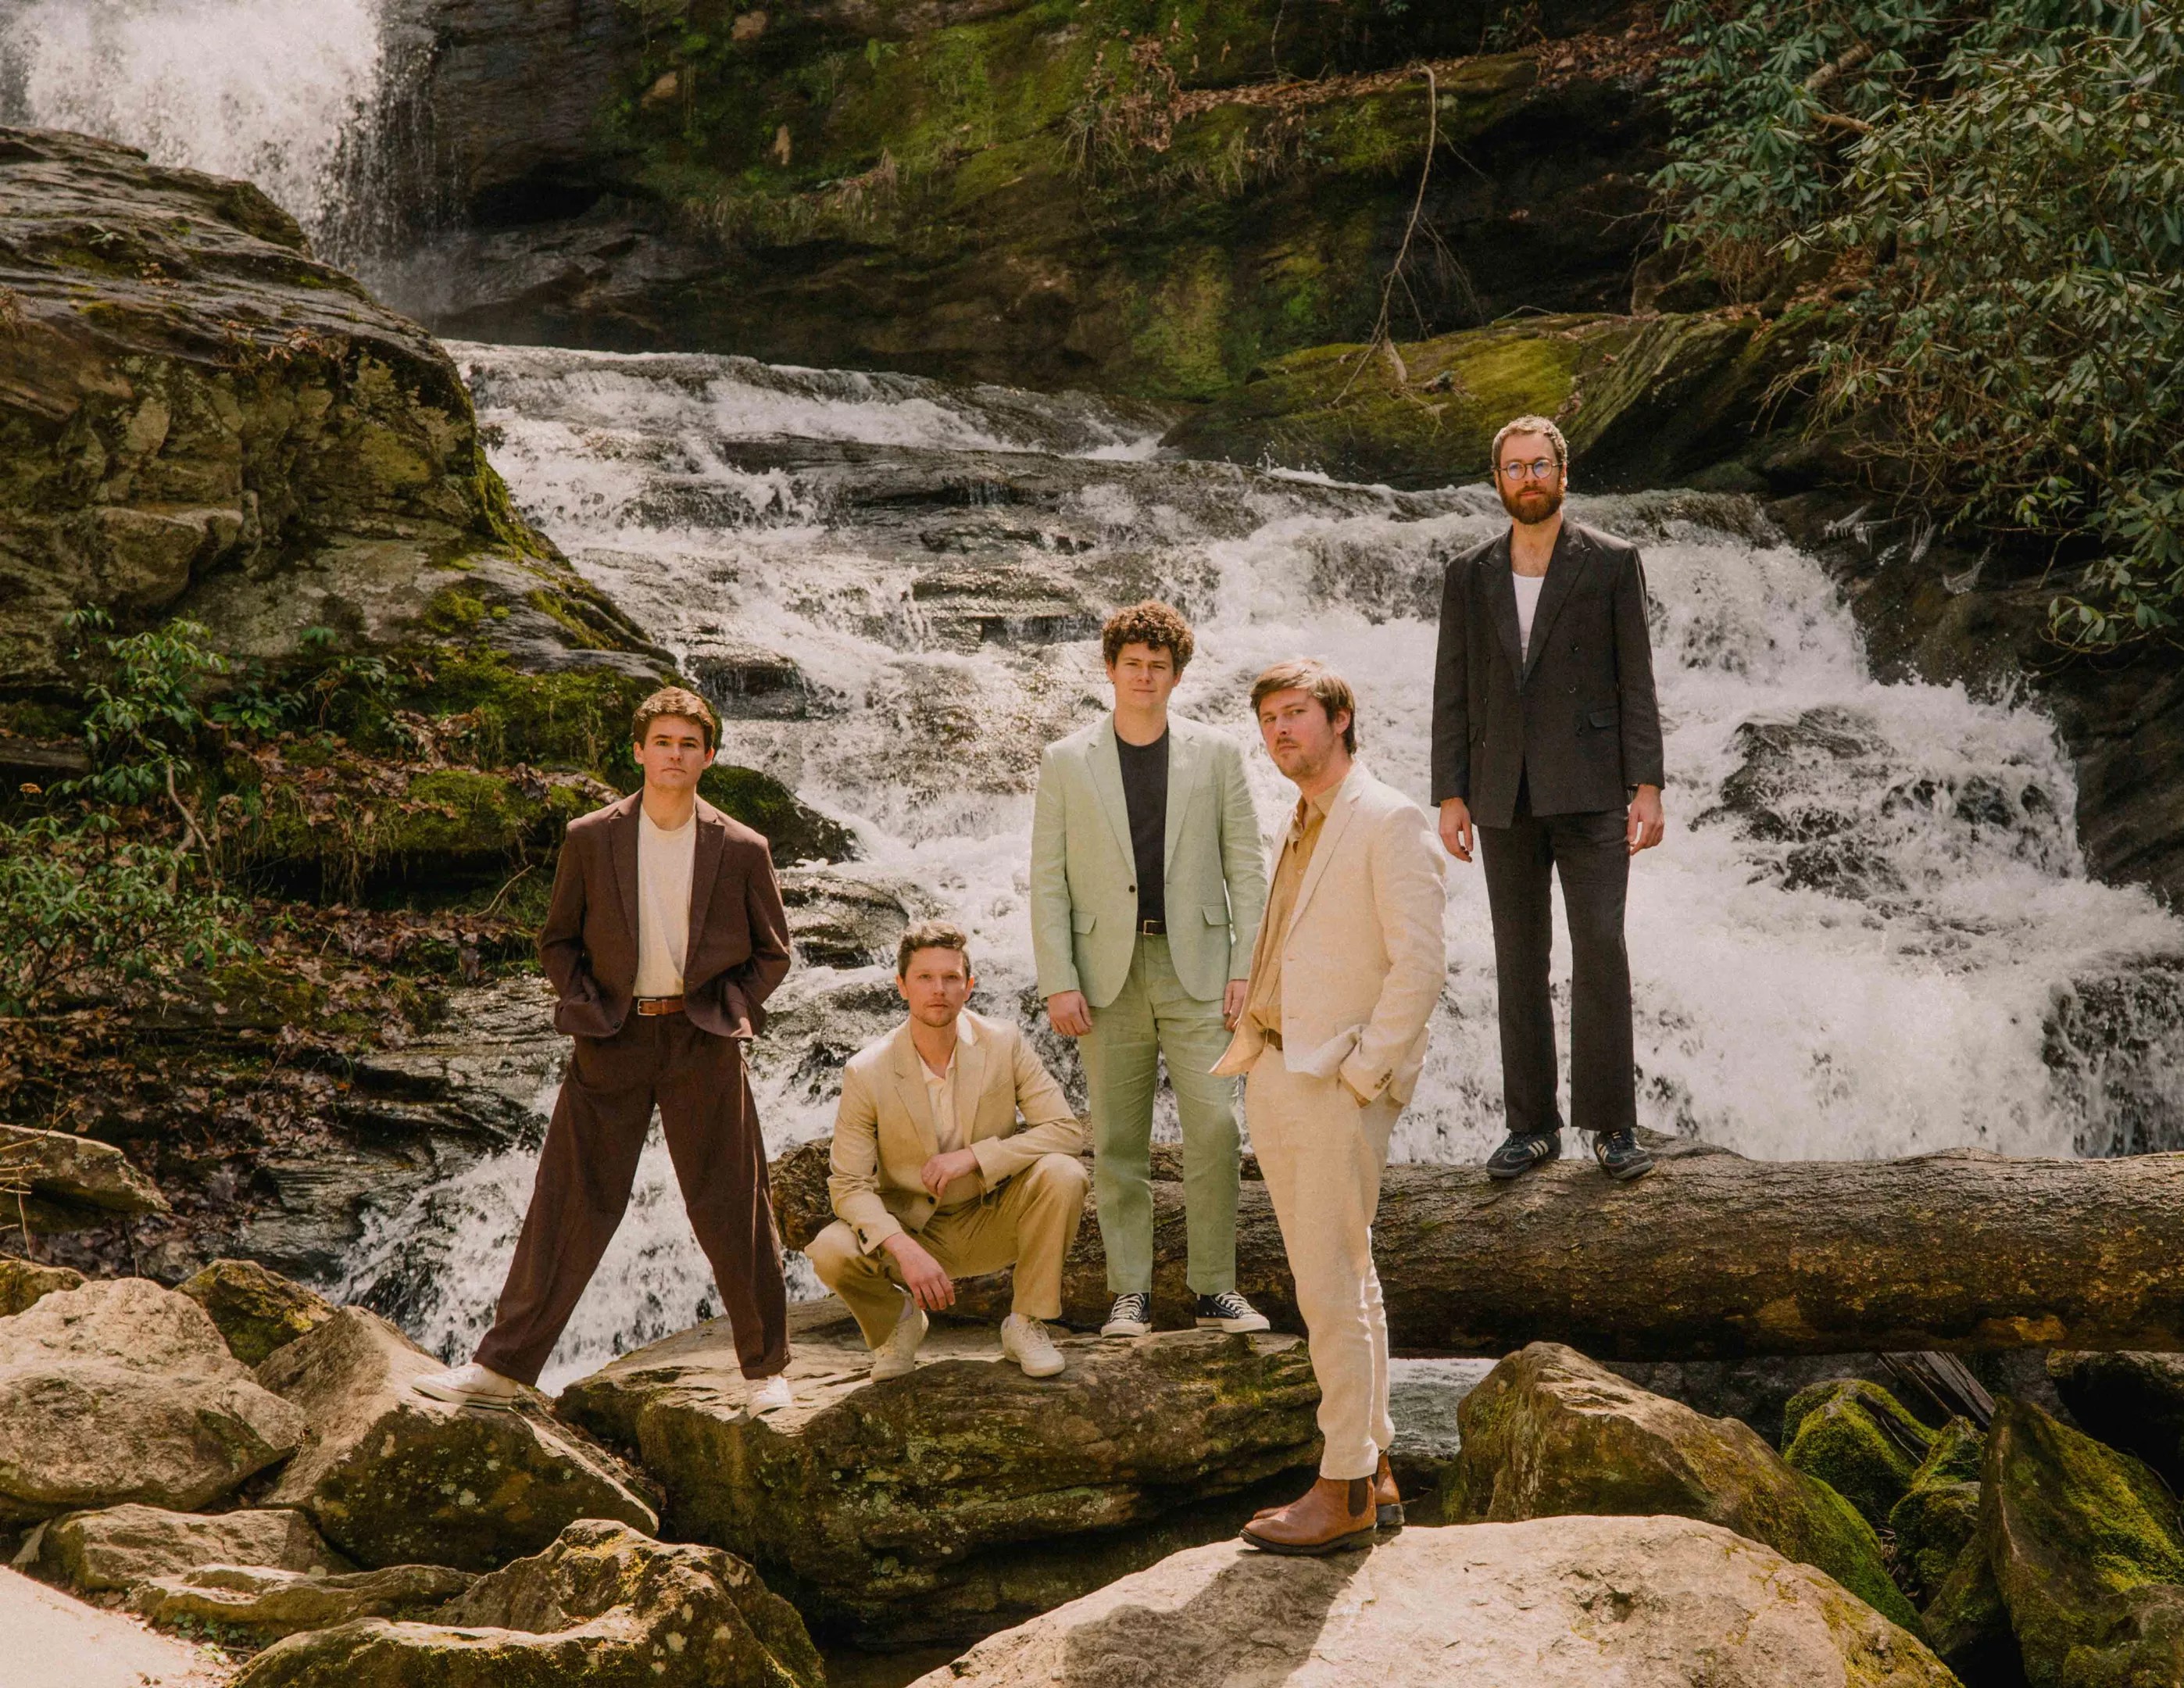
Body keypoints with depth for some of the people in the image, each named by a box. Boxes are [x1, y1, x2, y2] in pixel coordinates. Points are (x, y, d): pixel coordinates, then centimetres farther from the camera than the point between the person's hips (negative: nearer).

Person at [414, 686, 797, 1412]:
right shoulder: (590, 839, 4)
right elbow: (557, 939, 12)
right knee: (569, 1206, 1)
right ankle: (501, 1367, 9)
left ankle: (767, 1368, 18)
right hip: (612, 1042, 1)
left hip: (703, 1041, 0)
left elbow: (772, 951, 11)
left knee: (732, 1211, 3)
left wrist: (730, 1012, -1)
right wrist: (588, 1010, -1)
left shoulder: (741, 849, 3)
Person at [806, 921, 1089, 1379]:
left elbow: (1067, 1130, -13)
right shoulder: (866, 1072, -14)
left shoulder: (1003, 1044, -11)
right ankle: (897, 1319, 6)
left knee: (1061, 1174, -28)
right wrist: (904, 1250, -30)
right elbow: (849, 1184, -13)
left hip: (993, 1226, 1)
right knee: (830, 1252, -29)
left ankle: (1026, 1324, -8)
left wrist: (974, 1156, -26)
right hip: (911, 1231, -1)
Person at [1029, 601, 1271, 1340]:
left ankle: (1214, 1287, 4)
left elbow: (1246, 869, 6)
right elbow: (1048, 883, 4)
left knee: (1214, 1126, -8)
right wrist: (1058, 982, -4)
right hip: (1109, 973, 0)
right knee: (1117, 1142, 3)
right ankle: (1129, 1293, 12)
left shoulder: (1216, 754, 7)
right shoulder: (1065, 762, 6)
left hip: (1195, 967, 0)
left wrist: (1245, 970, -2)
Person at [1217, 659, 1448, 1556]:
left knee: (1330, 1289, -7)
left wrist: (1362, 1074, -17)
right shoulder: (1300, 827, 17)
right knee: (1343, 1280, 13)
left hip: (1339, 1086, -9)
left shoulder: (1389, 824, -10)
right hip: (1276, 1078, 9)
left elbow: (1420, 964, -16)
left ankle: (1344, 1491, 2)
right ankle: (1374, 1473, 22)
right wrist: (1253, 1041, 13)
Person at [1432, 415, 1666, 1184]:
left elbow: (1636, 679, 0)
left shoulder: (1612, 562, 3)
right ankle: (1532, 1125, 13)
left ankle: (1612, 1124, -1)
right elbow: (1453, 692, 9)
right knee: (1518, 961, 6)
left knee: (1600, 950, -8)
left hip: (1589, 792, -3)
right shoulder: (1469, 575, 10)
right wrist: (1450, 795, 3)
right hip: (1504, 796, 3)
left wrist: (1647, 786, -7)